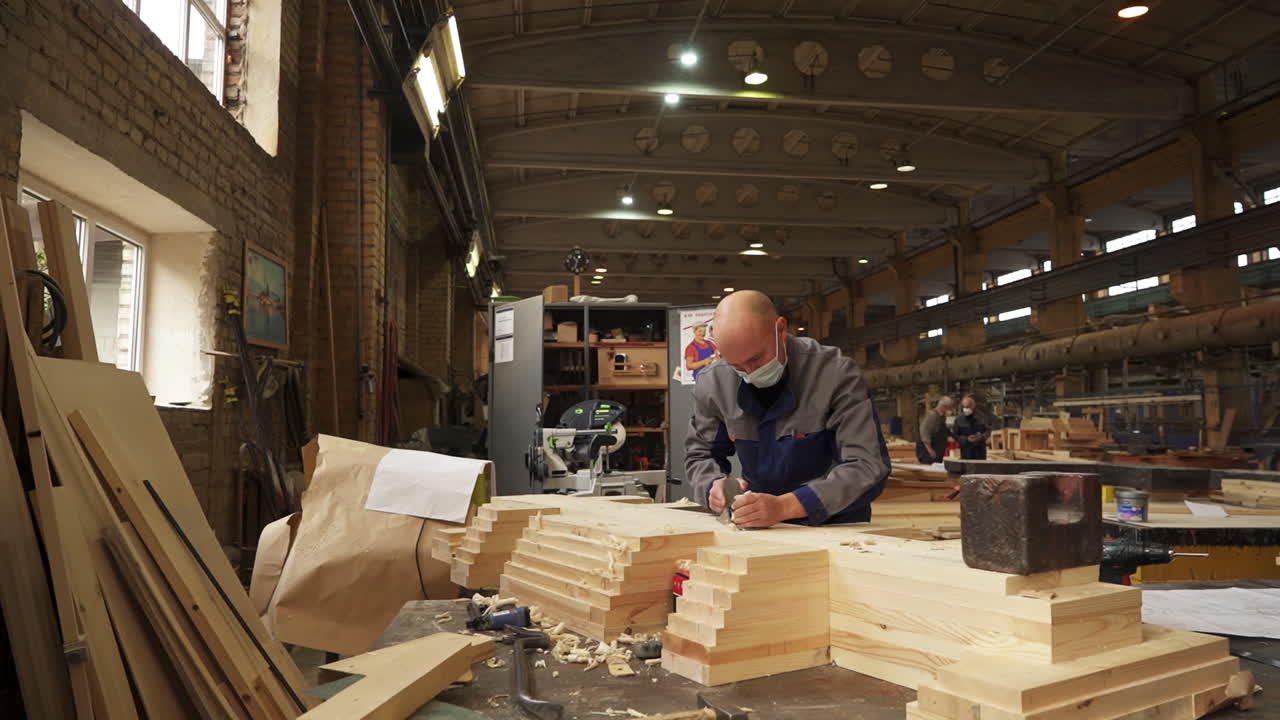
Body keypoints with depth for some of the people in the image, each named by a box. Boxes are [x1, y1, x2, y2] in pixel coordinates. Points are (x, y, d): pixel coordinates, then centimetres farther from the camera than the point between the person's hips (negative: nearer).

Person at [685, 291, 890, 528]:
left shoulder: (835, 373, -16)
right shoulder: (713, 384, -5)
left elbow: (867, 467, -20)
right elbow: (700, 455, 9)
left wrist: (784, 506, -31)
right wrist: (714, 484, -14)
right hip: (761, 529, 3)